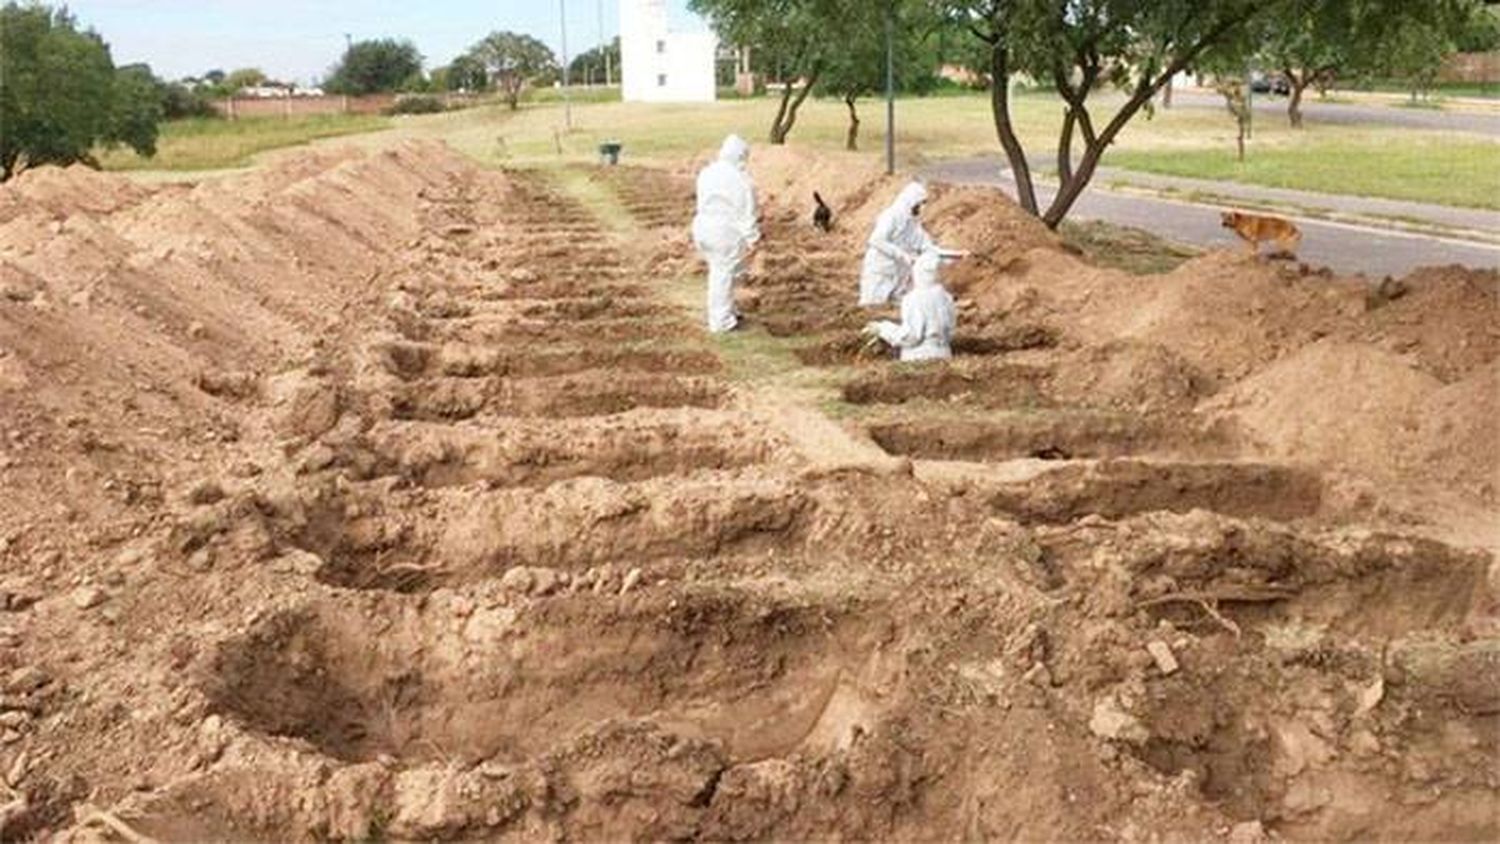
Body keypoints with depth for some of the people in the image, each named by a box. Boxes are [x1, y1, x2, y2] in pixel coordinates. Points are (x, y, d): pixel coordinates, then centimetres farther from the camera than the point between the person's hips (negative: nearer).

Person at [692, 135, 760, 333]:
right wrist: (752, 238, -6)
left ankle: (726, 311, 34)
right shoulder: (741, 180, -16)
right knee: (725, 276, 3)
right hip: (727, 234, -8)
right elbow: (746, 213, -13)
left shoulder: (706, 173, 7)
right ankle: (721, 322, 11)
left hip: (704, 228, 8)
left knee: (718, 272, 21)